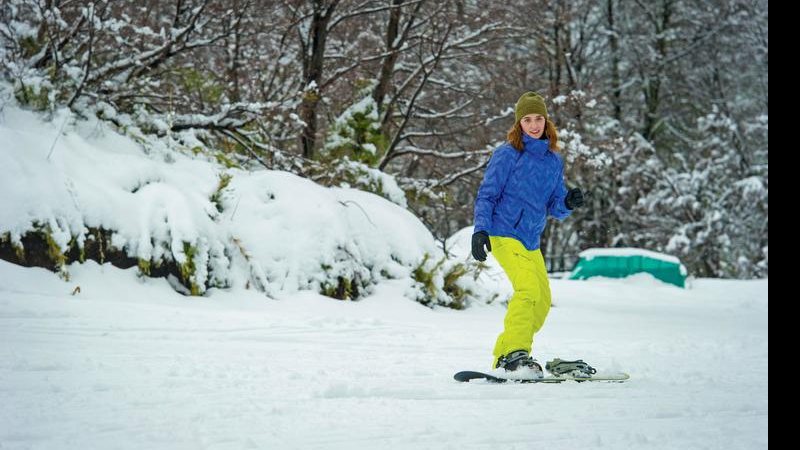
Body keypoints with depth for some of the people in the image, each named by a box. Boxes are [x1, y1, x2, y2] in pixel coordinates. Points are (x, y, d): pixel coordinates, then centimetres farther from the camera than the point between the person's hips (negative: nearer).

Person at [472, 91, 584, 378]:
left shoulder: (553, 161, 11)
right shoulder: (507, 155, -5)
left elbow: (555, 208, 13)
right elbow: (486, 196, -5)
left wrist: (568, 203, -10)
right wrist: (480, 230, -17)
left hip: (531, 241, 7)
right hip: (504, 234, -7)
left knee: (542, 301, 6)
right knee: (528, 287, -25)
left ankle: (504, 357, 14)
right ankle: (515, 354, -25)